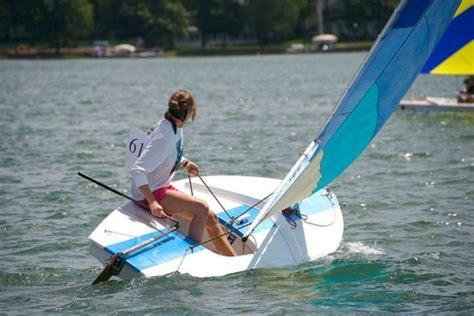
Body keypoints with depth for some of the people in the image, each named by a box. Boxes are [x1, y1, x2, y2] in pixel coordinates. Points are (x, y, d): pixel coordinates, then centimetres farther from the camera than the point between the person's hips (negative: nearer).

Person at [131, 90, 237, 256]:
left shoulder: (175, 127, 4)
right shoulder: (165, 137, -26)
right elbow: (138, 170, -31)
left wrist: (184, 163, 8)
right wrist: (152, 202, -38)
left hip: (163, 187, 10)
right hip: (149, 193, -10)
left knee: (210, 218, 5)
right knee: (201, 208, -24)